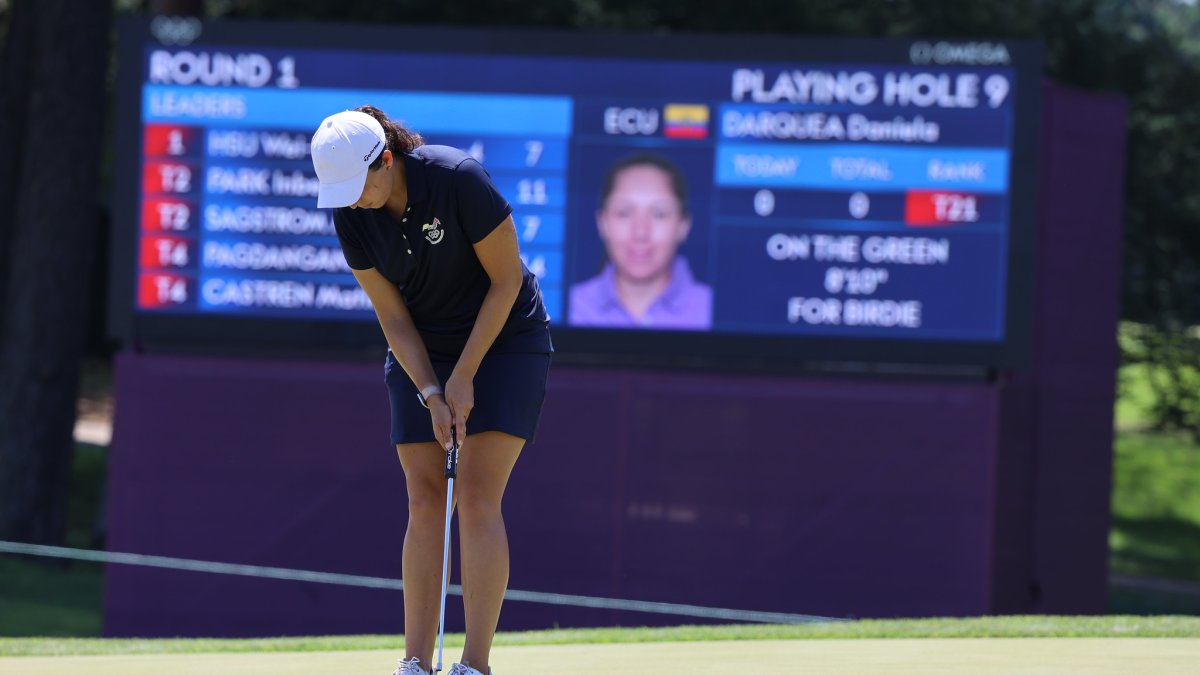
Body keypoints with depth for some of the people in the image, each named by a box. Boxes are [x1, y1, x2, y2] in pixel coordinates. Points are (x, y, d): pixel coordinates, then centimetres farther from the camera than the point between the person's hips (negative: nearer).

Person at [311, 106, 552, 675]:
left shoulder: (459, 179, -26)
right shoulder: (351, 217, -11)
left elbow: (507, 279, -18)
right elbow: (393, 317, -5)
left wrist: (464, 377, -16)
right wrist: (431, 394, -16)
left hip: (503, 339, -4)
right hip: (420, 351, 4)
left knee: (478, 498, -14)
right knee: (424, 501, -4)